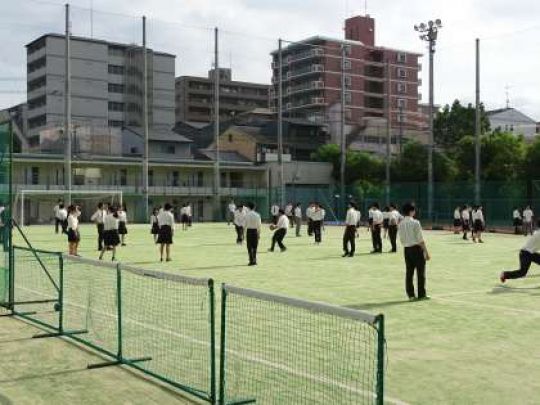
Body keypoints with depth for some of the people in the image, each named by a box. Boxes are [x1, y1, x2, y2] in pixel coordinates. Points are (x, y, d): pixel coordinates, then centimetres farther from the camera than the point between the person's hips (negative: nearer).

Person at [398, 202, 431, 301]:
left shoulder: (400, 224, 4)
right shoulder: (415, 223, -13)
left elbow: (401, 240, 7)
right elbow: (420, 239, -13)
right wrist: (426, 252, -8)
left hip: (407, 249, 6)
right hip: (417, 248, -5)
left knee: (409, 272, 9)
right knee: (420, 272, 4)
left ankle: (410, 294, 11)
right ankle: (421, 294, 8)